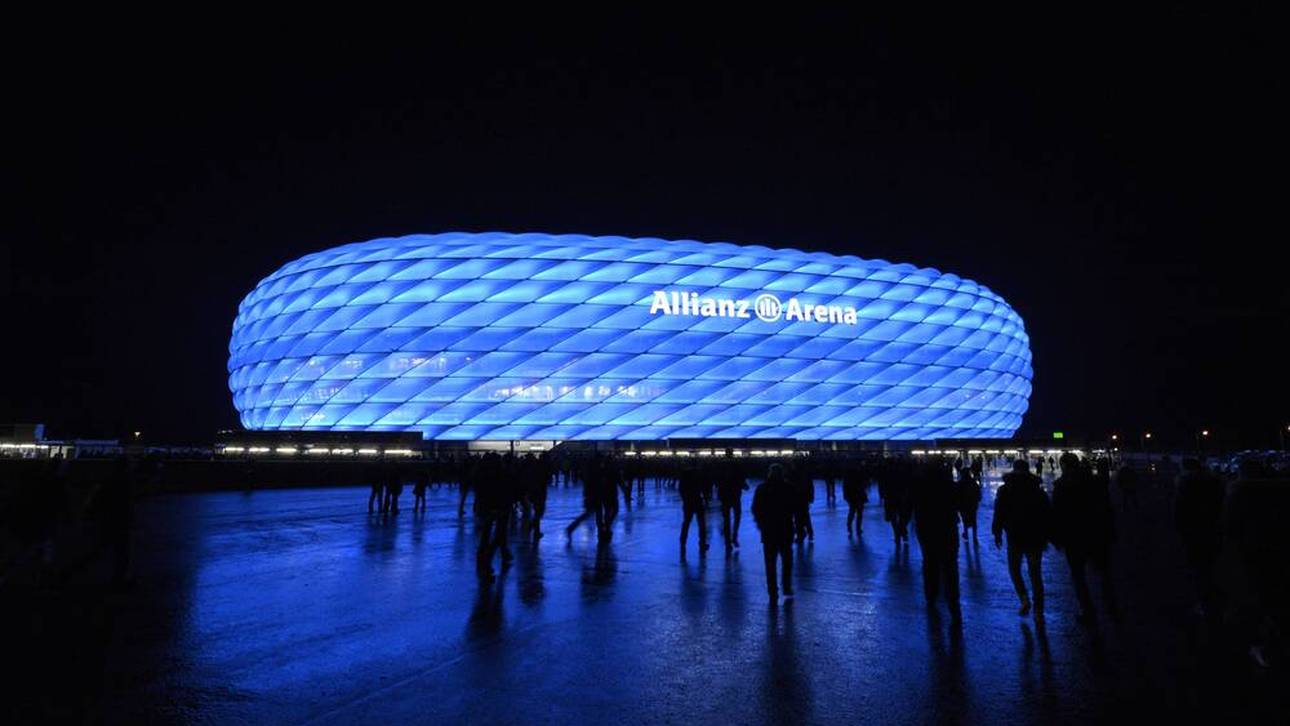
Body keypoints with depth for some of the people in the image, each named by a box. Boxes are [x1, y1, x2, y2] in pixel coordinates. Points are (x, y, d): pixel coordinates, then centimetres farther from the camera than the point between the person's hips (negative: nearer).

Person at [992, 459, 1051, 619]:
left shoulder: (1005, 490, -6)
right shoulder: (1038, 491, 2)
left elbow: (999, 514, -7)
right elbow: (1046, 515, 5)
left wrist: (997, 533, 3)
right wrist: (1045, 537, 13)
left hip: (1015, 536, -2)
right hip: (1036, 538, 2)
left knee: (1014, 569, 15)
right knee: (1035, 573, 9)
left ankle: (1024, 598, -6)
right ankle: (1038, 610, 9)